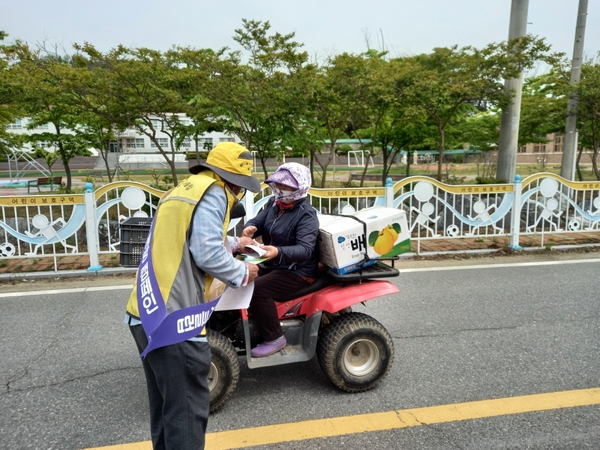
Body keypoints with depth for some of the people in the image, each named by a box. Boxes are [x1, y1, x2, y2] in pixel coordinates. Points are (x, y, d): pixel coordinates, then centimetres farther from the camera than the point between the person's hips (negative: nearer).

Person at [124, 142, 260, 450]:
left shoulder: (184, 188, 21)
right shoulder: (212, 193, -9)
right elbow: (207, 254, -17)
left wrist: (233, 243, 34)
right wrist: (242, 273, -1)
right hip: (172, 318, -10)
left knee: (166, 405, 22)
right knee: (187, 408, 2)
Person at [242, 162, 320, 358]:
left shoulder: (306, 215, -18)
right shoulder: (273, 203, 6)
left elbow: (305, 249, -29)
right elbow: (258, 221, 0)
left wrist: (278, 252, -47)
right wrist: (250, 228, -26)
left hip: (297, 272, -8)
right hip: (272, 264, 8)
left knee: (258, 288, -26)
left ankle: (274, 338, -11)